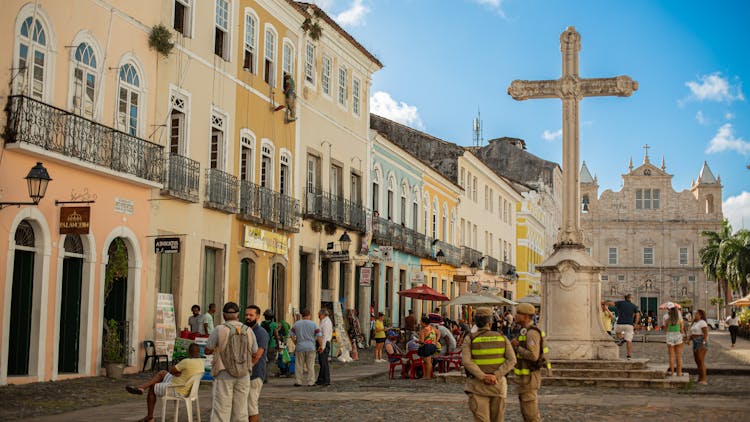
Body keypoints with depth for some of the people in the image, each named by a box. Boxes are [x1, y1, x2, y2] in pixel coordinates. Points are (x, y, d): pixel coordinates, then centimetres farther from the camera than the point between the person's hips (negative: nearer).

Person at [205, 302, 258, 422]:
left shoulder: (219, 330, -9)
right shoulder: (248, 331, 0)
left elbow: (207, 351, -2)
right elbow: (254, 352, 9)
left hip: (224, 375, -3)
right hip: (244, 375, 3)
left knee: (221, 410, -1)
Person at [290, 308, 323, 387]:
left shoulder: (296, 324, 3)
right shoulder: (313, 324, -3)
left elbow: (292, 335, 5)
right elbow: (319, 336, -6)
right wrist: (321, 346, 3)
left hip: (299, 348, 1)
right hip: (311, 348, -1)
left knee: (299, 366, 6)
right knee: (310, 366, 4)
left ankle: (298, 382, 7)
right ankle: (310, 382, 5)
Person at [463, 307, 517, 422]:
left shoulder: (470, 339, -6)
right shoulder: (502, 338, 1)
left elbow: (466, 361, -21)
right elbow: (512, 360, -11)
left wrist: (483, 377, -24)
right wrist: (495, 376, -18)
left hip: (478, 386, -2)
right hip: (497, 385, 2)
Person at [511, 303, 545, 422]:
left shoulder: (532, 332, -20)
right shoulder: (526, 332, 13)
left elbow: (533, 356, -29)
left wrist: (517, 346, -17)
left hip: (528, 378, -10)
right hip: (525, 376, 10)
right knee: (527, 411, 15)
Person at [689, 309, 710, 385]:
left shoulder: (702, 322, -12)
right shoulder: (695, 323, 18)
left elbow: (706, 334, -18)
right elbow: (693, 334, 21)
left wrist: (703, 343, -25)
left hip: (701, 343, -10)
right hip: (695, 343, 10)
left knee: (701, 361, -12)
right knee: (697, 361, 11)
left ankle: (703, 380, -12)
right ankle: (699, 379, 17)